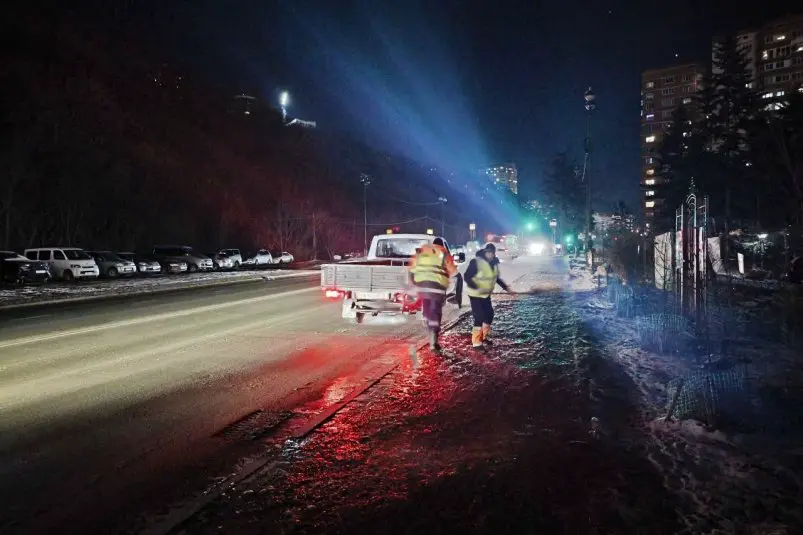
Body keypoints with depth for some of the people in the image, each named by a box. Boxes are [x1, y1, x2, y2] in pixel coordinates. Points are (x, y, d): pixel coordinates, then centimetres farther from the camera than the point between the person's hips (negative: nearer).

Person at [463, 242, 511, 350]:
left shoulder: (494, 263, 0)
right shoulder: (476, 262, -23)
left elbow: (496, 277, 17)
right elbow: (466, 277, -24)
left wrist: (505, 287, 14)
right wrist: (476, 287, -37)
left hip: (486, 294, 8)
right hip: (475, 295, -8)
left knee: (489, 315, 16)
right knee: (479, 317, -12)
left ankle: (485, 337, 34)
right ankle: (476, 342, -4)